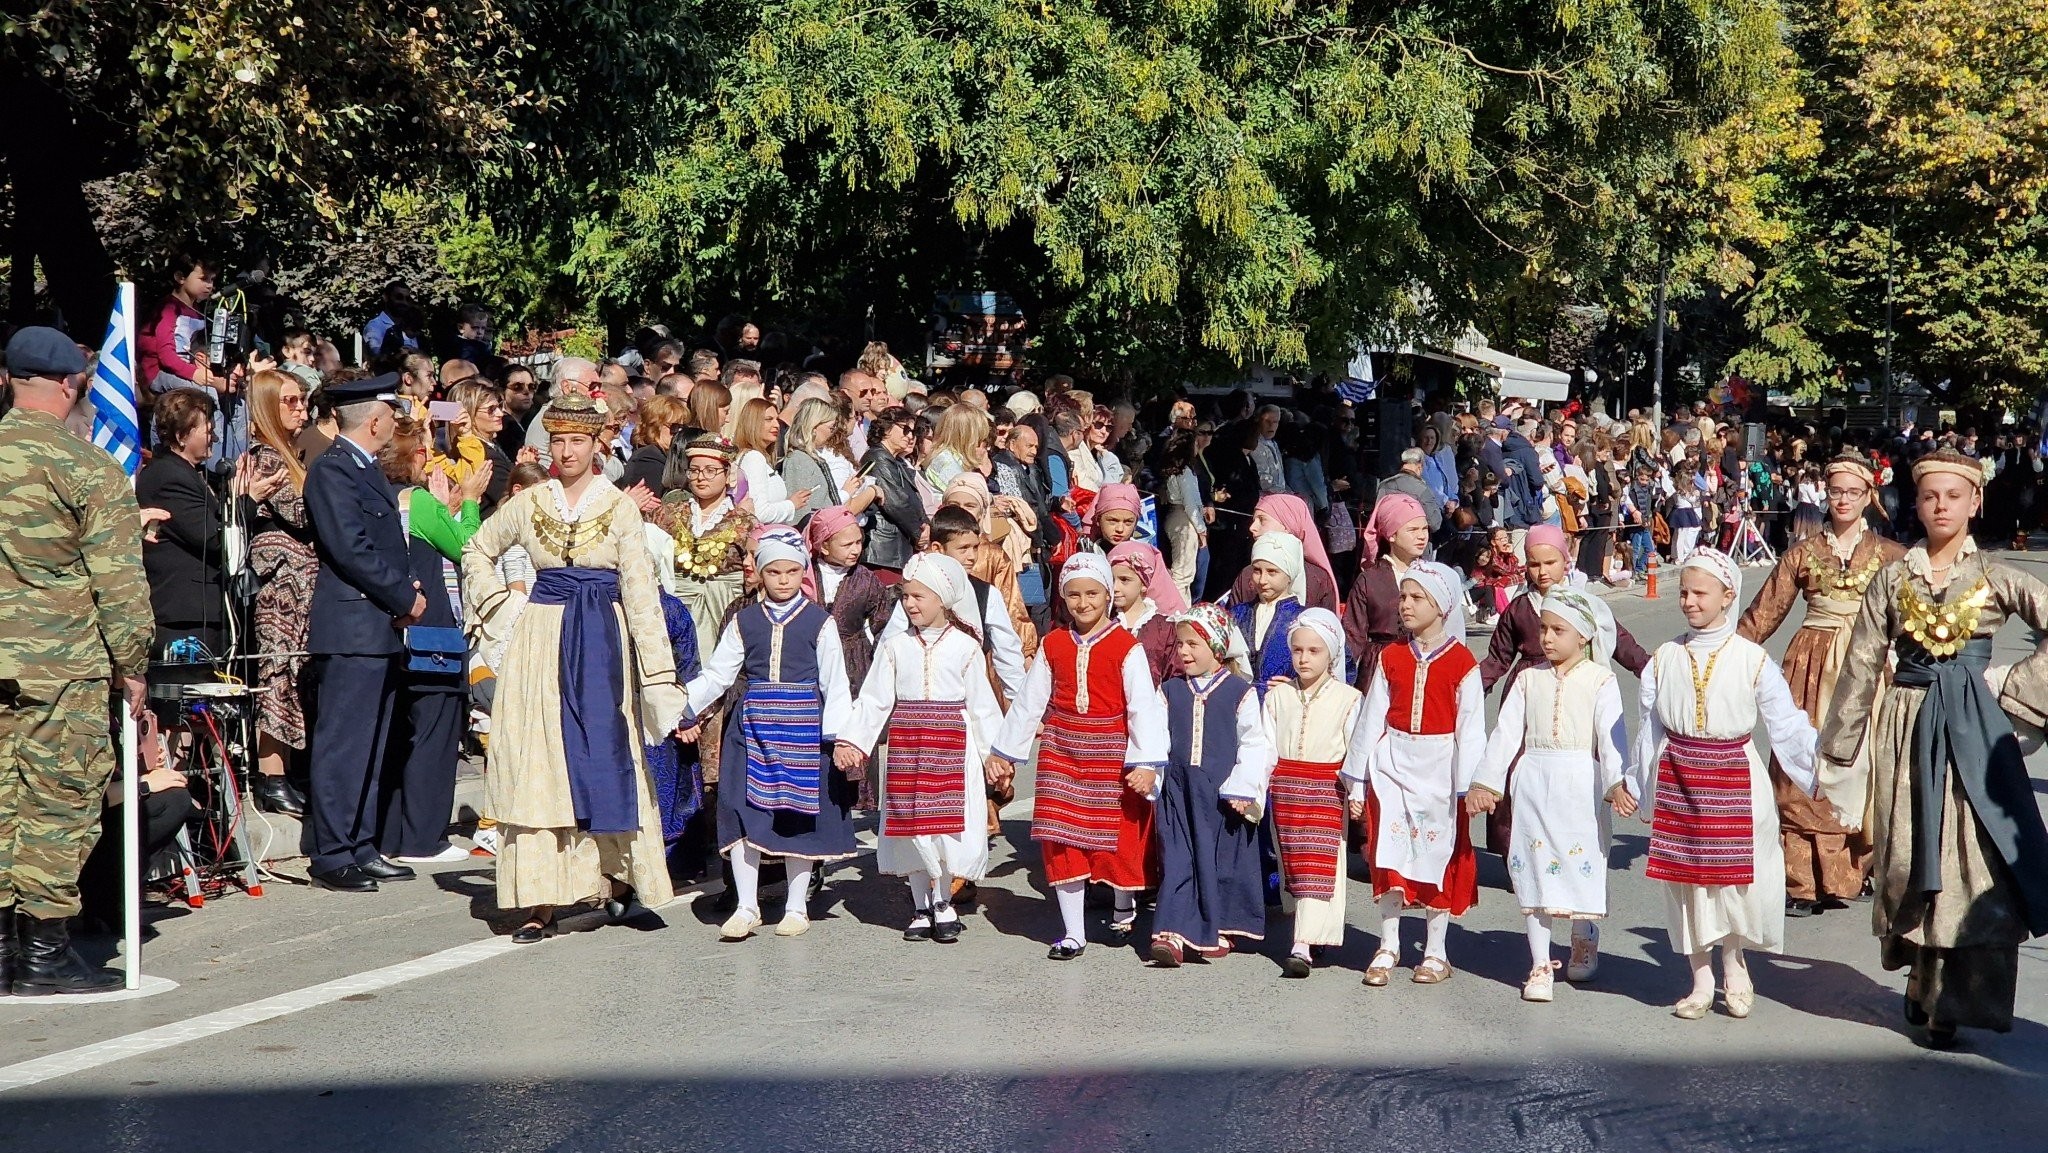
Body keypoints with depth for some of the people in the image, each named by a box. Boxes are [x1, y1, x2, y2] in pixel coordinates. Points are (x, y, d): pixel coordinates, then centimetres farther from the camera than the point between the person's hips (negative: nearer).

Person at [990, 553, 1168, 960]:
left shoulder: (1127, 648, -7)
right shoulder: (1053, 645, 5)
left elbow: (1143, 707, -11)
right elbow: (1028, 702, 12)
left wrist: (1146, 763, -17)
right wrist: (1005, 751, 15)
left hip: (1111, 755, -3)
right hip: (1061, 752, 3)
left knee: (1119, 837, 2)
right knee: (1061, 840, 2)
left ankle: (1123, 907, 32)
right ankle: (1073, 933, 10)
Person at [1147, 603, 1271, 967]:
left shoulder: (1240, 692, -1)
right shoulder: (1169, 691, 8)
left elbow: (1255, 744, -2)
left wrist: (1242, 789, -7)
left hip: (1223, 793, -2)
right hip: (1178, 790, 2)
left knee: (1221, 860, 6)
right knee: (1177, 861, -3)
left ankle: (1219, 931, 22)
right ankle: (1172, 934, -7)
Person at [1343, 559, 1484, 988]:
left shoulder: (1462, 662, -5)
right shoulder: (1391, 658, 4)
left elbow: (1470, 727, -5)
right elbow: (1372, 717, 7)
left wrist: (1468, 787, -8)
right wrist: (1357, 781, 7)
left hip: (1440, 769, -3)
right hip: (1392, 764, 3)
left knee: (1439, 855, 5)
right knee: (1388, 853, 2)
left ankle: (1435, 951, 18)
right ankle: (1387, 947, 14)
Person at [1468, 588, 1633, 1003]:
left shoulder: (1600, 680, -2)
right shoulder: (1529, 678, 7)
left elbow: (1612, 736, -11)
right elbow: (1506, 731, 7)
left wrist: (1618, 783, -23)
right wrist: (1485, 782, 4)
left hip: (1580, 785, -3)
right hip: (1533, 782, 3)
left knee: (1581, 865, 3)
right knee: (1534, 869, 4)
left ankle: (1584, 941, 33)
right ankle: (1540, 965, 11)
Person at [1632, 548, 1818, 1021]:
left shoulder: (1752, 660, -4)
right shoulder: (1665, 659, 4)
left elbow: (1788, 727, -3)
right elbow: (1650, 729, 11)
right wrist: (1636, 787, 14)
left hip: (1735, 782, -2)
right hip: (1677, 781, 3)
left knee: (1737, 876, -2)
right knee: (1686, 878, 6)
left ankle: (1734, 964, 25)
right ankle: (1701, 981, 20)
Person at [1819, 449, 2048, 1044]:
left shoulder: (1995, 578, 2)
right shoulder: (1892, 578, 6)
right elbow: (1861, 666, 7)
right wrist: (1837, 749, 8)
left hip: (1973, 728, -1)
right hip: (1906, 726, 1)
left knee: (1974, 859, -5)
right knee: (1910, 856, 5)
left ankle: (1950, 1000, 1)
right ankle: (1925, 984, 23)